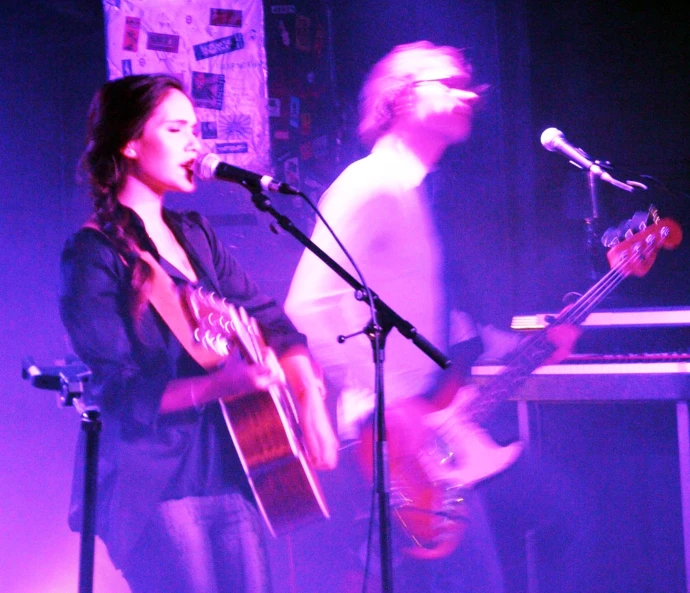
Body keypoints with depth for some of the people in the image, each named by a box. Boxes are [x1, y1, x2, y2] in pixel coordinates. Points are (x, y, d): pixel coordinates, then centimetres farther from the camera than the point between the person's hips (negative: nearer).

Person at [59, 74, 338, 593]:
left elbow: (269, 319, 16)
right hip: (155, 486, -7)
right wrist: (216, 385, -29)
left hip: (230, 473, 7)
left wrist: (310, 399, -1)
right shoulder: (95, 253, -8)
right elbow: (118, 392, -14)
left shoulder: (194, 235, 14)